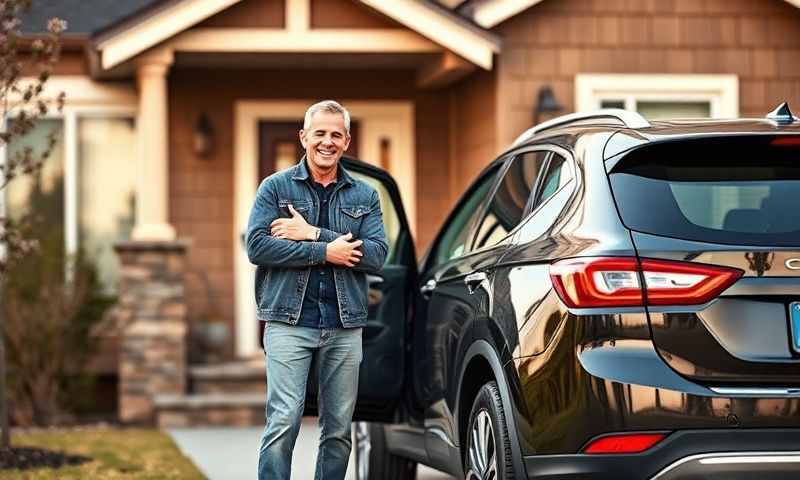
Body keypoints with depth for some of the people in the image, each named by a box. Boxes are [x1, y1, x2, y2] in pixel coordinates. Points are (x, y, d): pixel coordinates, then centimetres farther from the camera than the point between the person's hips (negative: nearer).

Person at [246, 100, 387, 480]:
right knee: (284, 421, -11)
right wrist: (325, 251, -12)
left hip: (345, 326, 3)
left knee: (339, 429, 6)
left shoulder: (364, 196, 11)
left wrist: (312, 233, -11)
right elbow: (257, 246, -9)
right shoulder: (276, 187, 5)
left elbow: (376, 255, -4)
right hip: (289, 322, -3)